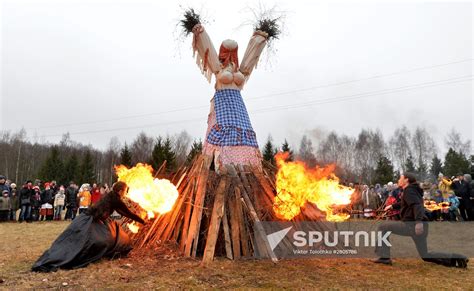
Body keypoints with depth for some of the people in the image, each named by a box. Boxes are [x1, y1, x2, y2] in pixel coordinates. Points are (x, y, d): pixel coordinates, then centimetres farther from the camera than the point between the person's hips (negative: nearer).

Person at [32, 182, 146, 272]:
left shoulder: (111, 197, 15)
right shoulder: (116, 200, -11)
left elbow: (124, 212, 31)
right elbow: (129, 213, -3)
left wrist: (137, 219, 39)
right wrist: (142, 221, 10)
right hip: (87, 222, -10)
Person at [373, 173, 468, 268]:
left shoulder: (409, 190, -8)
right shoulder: (413, 190, 21)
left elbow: (417, 205, -25)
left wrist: (418, 221, -37)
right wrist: (392, 206, 39)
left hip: (411, 225, -10)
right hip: (419, 226, 10)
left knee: (383, 227, -4)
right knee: (425, 255, 19)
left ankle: (384, 257, -8)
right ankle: (456, 258, 11)